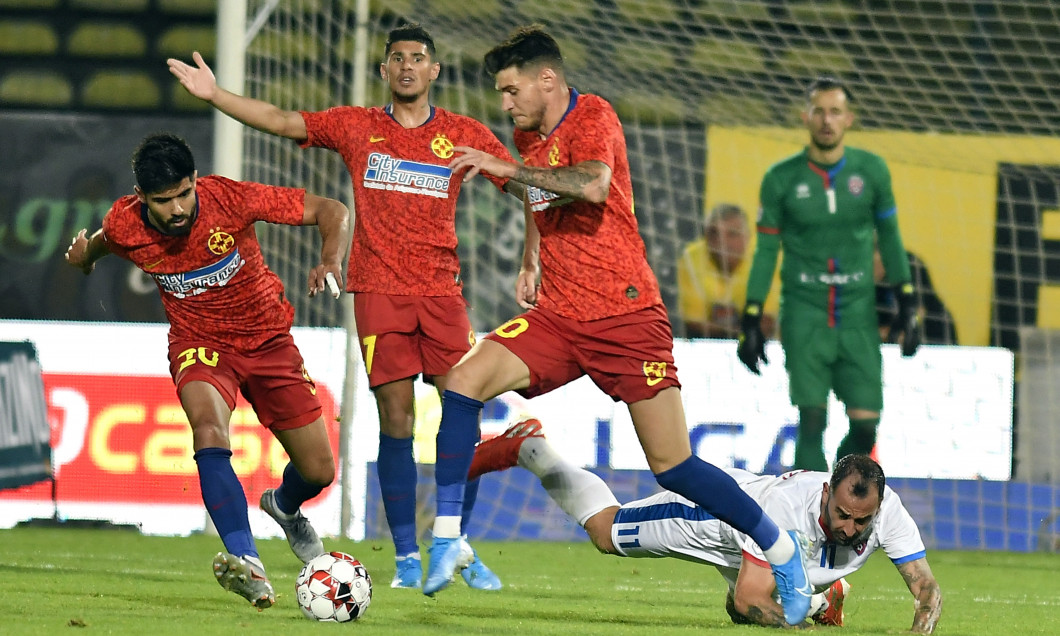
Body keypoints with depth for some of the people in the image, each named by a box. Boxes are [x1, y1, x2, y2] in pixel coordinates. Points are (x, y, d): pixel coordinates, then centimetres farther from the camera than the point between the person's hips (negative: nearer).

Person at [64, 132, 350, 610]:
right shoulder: (124, 226, -18)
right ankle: (247, 564, -45)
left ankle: (284, 506, 43)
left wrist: (330, 258, -36)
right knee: (209, 428, -35)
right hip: (199, 343, -1)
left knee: (319, 470, 3)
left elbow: (332, 212, -21)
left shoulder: (230, 199, -25)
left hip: (267, 338, 1)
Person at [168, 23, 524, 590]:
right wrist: (214, 94, -3)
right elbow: (280, 121, 6)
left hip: (441, 289, 1)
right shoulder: (355, 126, 9)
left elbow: (524, 186, 10)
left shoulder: (465, 135, 9)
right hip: (379, 289, -1)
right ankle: (406, 555, 0)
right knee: (396, 419, -6)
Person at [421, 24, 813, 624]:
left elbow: (592, 185, -33)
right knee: (464, 379, -16)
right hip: (557, 316, 7)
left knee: (674, 467, -6)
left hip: (626, 315, -7)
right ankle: (447, 535, -11)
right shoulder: (529, 137, 12)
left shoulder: (593, 118, -12)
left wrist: (508, 168, -31)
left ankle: (782, 550, 13)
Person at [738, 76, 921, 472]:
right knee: (812, 421, -11)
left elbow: (889, 236, 12)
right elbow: (765, 250, 4)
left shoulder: (871, 171, 2)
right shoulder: (781, 179, -2)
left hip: (858, 316, 2)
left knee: (865, 423, -2)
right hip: (804, 315, -2)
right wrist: (751, 319, 1)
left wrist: (906, 304, 8)